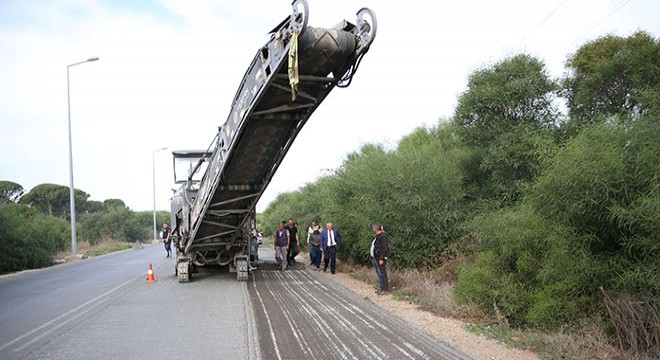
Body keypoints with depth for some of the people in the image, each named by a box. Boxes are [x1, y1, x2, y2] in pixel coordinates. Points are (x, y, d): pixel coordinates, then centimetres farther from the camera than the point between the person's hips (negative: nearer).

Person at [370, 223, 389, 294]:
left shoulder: (383, 236, -15)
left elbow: (384, 248, -19)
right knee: (379, 273, 14)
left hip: (380, 258, -10)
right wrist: (373, 258, 20)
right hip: (375, 258, 10)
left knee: (382, 273, -4)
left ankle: (385, 289, 2)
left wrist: (381, 259, -22)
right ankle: (381, 288, 21)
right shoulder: (377, 236, 14)